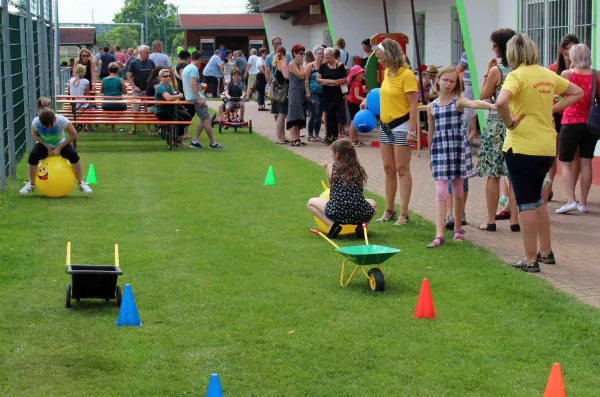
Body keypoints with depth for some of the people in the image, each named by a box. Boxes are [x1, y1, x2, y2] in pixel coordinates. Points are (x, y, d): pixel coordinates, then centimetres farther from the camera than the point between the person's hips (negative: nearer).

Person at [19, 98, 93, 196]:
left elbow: (73, 135, -21)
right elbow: (35, 135, -9)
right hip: (44, 145, 1)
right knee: (33, 156, -29)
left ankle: (81, 183, -11)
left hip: (60, 144, -1)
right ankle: (31, 184, -6)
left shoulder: (61, 120, -31)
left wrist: (59, 148, -22)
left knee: (73, 155, -29)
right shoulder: (36, 122, -27)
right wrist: (48, 148, -19)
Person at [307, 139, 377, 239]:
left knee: (311, 202, 22)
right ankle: (362, 225, 8)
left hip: (337, 214, -3)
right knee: (373, 203, 37)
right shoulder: (359, 169, 9)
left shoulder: (331, 168, 3)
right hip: (360, 215, 3)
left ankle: (332, 225, 1)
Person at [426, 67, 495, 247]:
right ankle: (439, 235, -9)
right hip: (439, 148, 2)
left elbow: (474, 103, -24)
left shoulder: (458, 102, -2)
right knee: (441, 192, -5)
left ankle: (458, 229, 24)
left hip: (458, 147, -2)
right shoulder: (431, 106, 8)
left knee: (458, 190, 8)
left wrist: (491, 105, -43)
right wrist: (431, 153, 20)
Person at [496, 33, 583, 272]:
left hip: (521, 146, -7)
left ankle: (530, 260, 5)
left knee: (526, 202, 1)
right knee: (536, 198, 21)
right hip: (547, 146, 7)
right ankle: (546, 252, 27)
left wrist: (509, 123, -14)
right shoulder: (548, 75, 8)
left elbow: (501, 102, -30)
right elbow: (578, 93, 19)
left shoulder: (517, 75, -12)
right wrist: (552, 109, 11)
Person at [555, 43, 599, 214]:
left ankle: (571, 200, -6)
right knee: (586, 163, 7)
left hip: (571, 123, -3)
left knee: (565, 162, 6)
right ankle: (583, 203, 9)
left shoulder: (567, 74, -8)